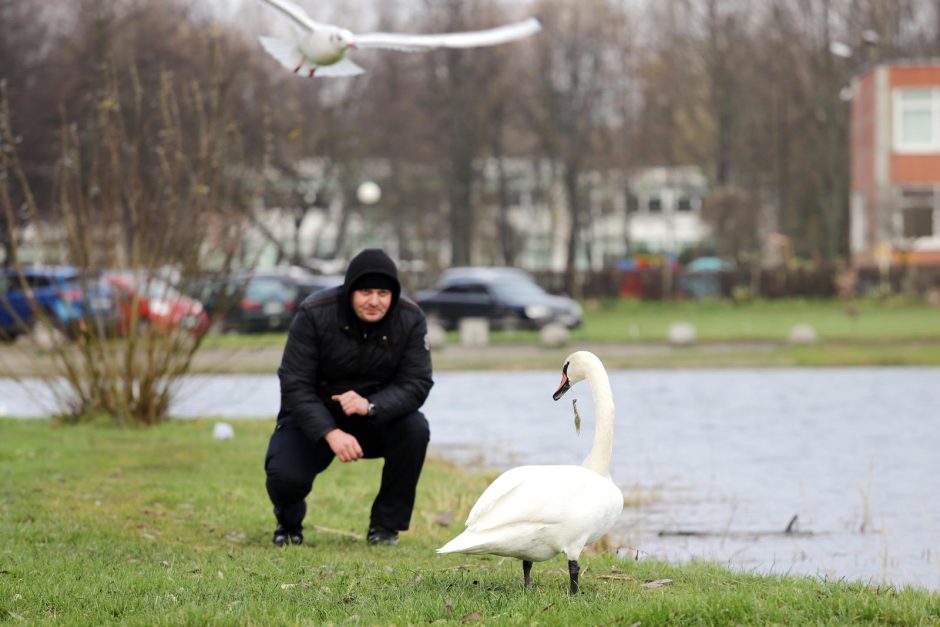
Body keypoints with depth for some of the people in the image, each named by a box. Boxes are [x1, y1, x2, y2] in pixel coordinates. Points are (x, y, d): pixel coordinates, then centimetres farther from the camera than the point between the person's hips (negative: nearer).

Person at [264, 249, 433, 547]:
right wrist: (331, 433, -37)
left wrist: (370, 405, -38)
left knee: (415, 429, -29)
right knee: (285, 476, -28)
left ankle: (385, 525, -9)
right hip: (314, 420, -2)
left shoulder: (411, 319, -15)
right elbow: (295, 385, -22)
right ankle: (289, 522, 12)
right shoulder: (314, 314, -21)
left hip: (377, 416, 2)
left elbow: (417, 383, -18)